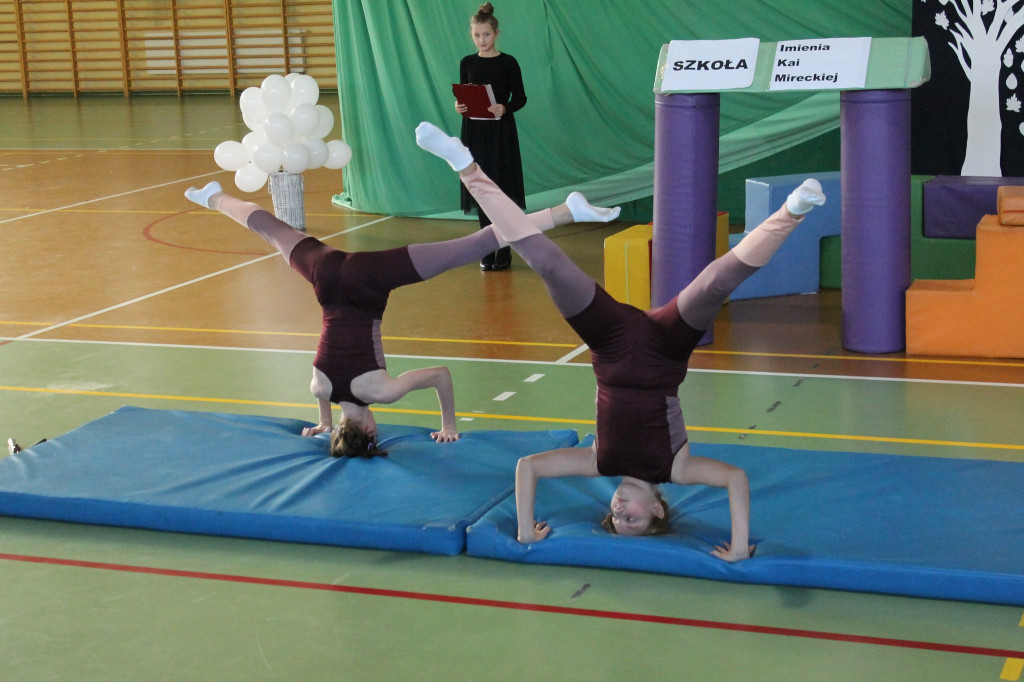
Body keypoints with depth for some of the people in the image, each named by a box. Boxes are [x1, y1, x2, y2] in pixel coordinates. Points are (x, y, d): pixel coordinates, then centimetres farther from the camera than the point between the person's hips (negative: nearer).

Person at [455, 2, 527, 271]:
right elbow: (463, 96, 11)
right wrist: (459, 106, -11)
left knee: (502, 190, -2)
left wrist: (505, 109, -23)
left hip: (501, 132, -3)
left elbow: (520, 97, -4)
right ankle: (487, 250, 14)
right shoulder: (467, 63, 6)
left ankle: (504, 251, 5)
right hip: (475, 131, 3)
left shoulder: (508, 62, -4)